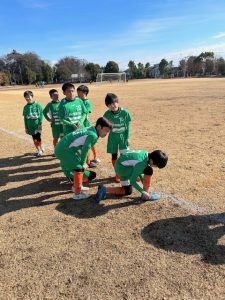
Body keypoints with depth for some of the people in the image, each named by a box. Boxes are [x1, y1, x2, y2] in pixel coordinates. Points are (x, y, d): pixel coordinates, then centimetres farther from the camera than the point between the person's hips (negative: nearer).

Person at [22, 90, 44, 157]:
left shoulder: (37, 105, -5)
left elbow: (41, 114, -5)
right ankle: (39, 151, 23)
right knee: (34, 139, 9)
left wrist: (40, 123, -11)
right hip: (30, 126, 4)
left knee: (38, 138, -4)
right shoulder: (25, 107, 6)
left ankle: (41, 147, 24)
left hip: (37, 125, -4)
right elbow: (25, 118, 10)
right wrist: (26, 127, 8)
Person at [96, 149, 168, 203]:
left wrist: (144, 184, 11)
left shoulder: (147, 155, -3)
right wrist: (143, 192, -15)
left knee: (127, 191, 19)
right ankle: (146, 195, -5)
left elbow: (139, 171, 12)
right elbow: (132, 181, -22)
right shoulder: (142, 163, -28)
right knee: (149, 170, -19)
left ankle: (104, 189, 12)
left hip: (120, 166, 9)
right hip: (122, 167, -9)